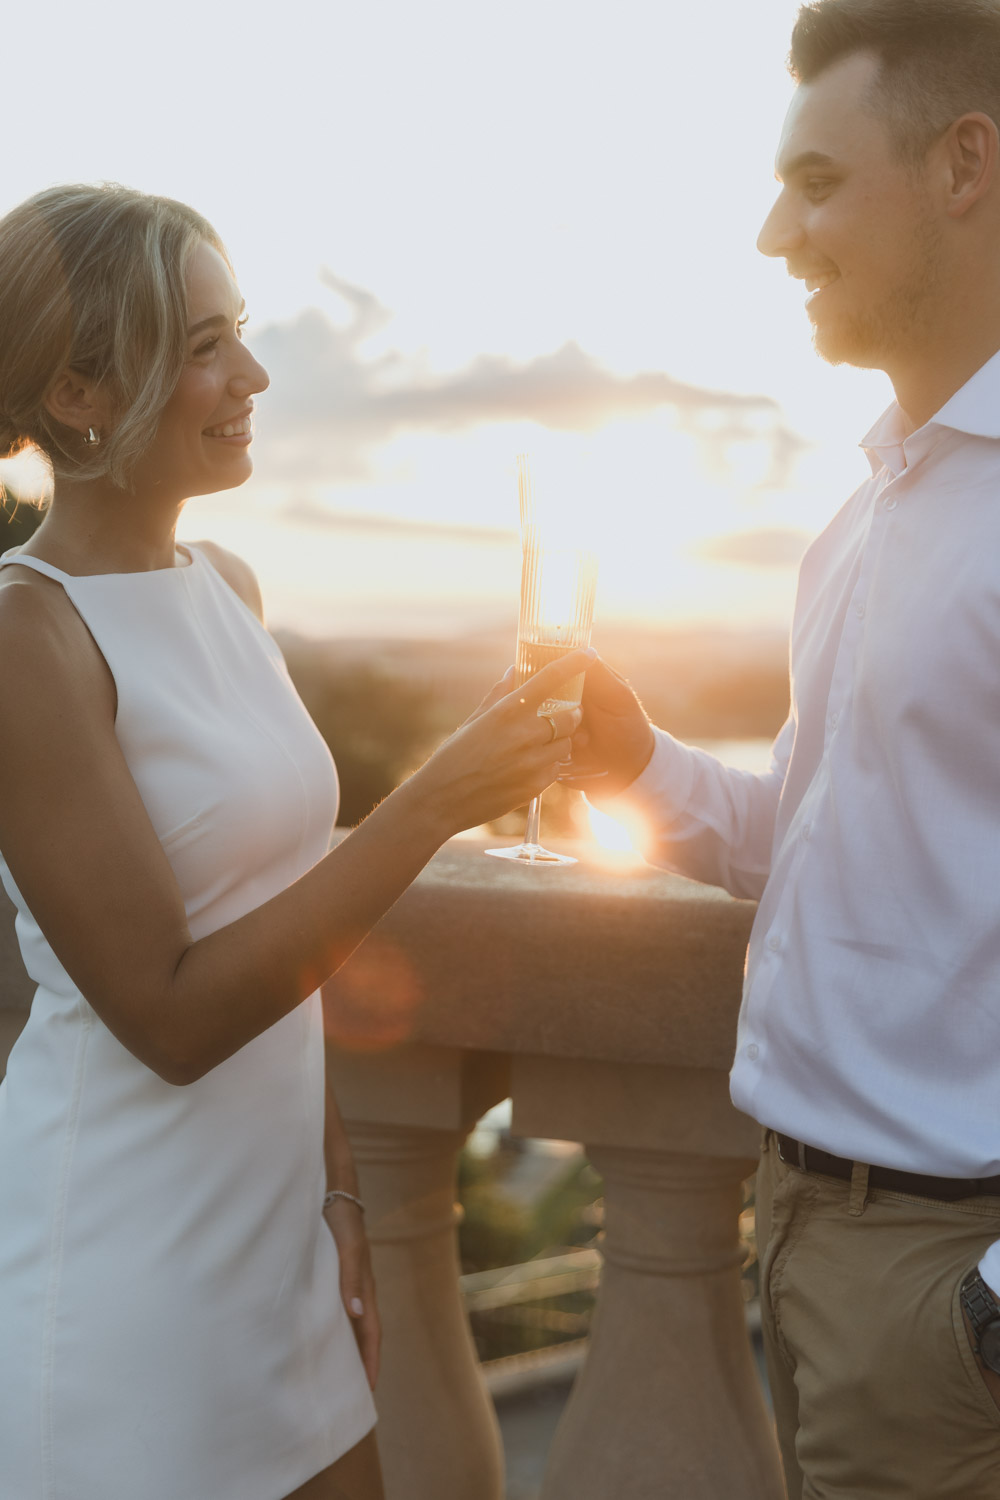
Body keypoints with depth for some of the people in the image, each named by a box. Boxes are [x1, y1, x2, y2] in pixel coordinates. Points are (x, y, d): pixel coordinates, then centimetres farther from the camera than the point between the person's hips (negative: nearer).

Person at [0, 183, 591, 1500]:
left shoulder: (226, 587, 6)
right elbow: (168, 1016, -20)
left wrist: (339, 1192, 12)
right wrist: (432, 807, -23)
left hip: (269, 1230, 7)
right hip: (118, 1279, -7)